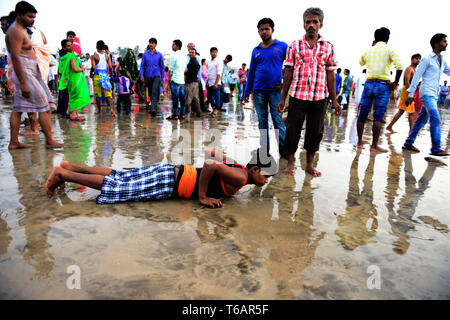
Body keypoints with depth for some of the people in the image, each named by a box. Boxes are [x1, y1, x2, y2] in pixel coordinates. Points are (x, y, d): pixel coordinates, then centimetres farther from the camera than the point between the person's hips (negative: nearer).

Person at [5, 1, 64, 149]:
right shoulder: (16, 31, -12)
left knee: (18, 109, 8)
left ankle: (14, 142, 12)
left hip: (28, 73, 10)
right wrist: (23, 83, -24)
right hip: (24, 73, -10)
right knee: (43, 107, -7)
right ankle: (49, 141, -3)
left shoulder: (21, 30, 20)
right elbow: (15, 58, -19)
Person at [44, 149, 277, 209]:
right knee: (114, 186, -3)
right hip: (168, 182, -8)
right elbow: (212, 165, -34)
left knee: (117, 177, 13)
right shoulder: (239, 178, -17)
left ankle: (70, 166, 21)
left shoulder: (235, 166, 12)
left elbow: (211, 154, 25)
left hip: (171, 171, 8)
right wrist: (202, 196, -23)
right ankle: (63, 174, 4)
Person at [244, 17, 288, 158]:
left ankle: (283, 149, 4)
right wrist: (247, 91, 15)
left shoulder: (282, 46, 2)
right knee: (262, 121, 8)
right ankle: (264, 148, 17)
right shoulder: (256, 50, 13)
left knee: (278, 120, -4)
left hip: (275, 90, -4)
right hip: (258, 91, 4)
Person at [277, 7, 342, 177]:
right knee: (292, 129, 1)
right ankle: (290, 163, 16)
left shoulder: (328, 47, 9)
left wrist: (334, 101, 5)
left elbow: (330, 75, 9)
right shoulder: (294, 46, 6)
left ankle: (310, 164, 20)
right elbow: (288, 73, 6)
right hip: (297, 95, -1)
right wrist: (283, 98, 2)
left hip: (320, 97, 2)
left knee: (315, 131, 7)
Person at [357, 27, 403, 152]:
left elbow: (361, 63, 32)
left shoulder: (368, 50, 11)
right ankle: (374, 145, -3)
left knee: (362, 115, 9)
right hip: (383, 85, -4)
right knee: (378, 117, -3)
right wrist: (395, 83, -3)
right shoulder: (389, 50, -1)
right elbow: (399, 66, -14)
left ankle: (360, 142, 16)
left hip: (368, 84, 4)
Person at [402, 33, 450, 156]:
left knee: (422, 120, 8)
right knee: (435, 119, -16)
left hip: (434, 95, 8)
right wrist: (411, 95, -10)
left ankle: (408, 143, 15)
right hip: (427, 93, -8)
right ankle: (436, 148, -15)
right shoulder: (427, 59, -4)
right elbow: (416, 77, -6)